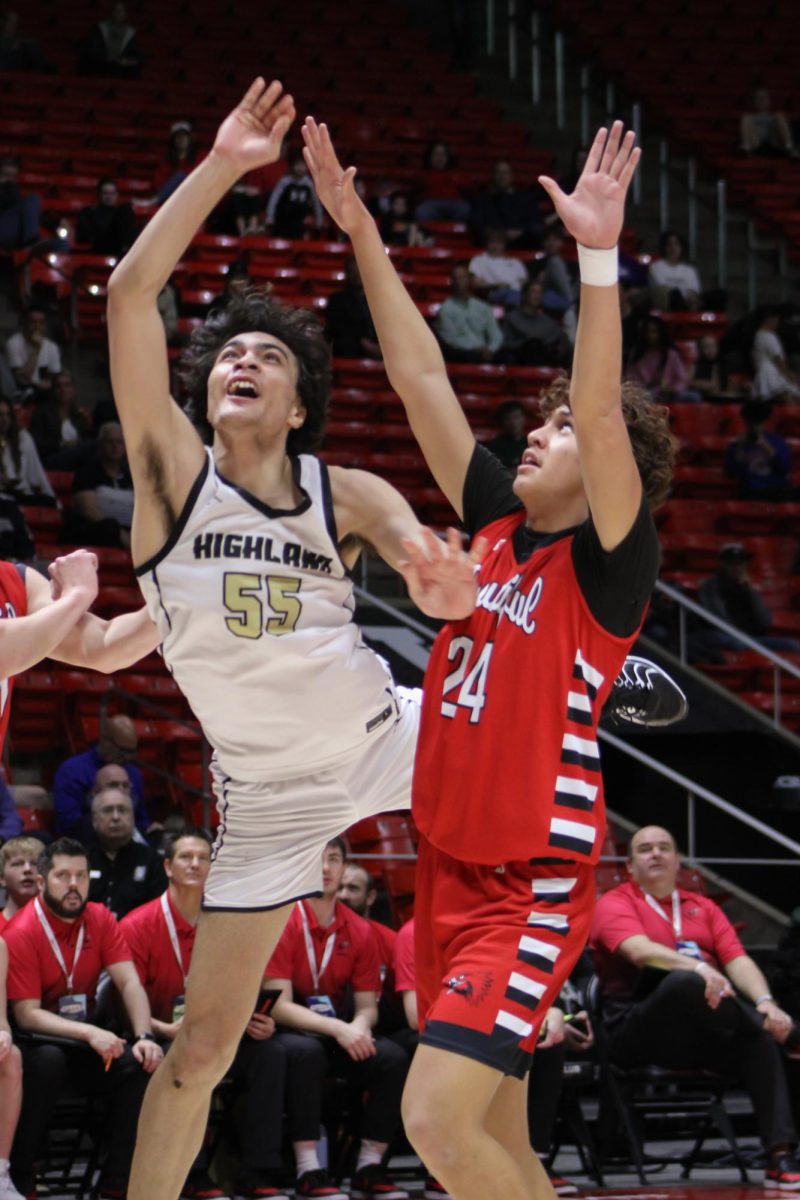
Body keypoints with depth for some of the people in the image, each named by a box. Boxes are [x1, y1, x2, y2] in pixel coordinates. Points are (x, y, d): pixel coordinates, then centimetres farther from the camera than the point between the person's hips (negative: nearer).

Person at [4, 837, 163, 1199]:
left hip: (87, 1044, 5)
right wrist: (90, 1033, -30)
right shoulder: (20, 933, -14)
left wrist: (144, 1037, -21)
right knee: (48, 1060, -38)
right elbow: (27, 1014, -18)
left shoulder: (99, 919, 1)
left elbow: (129, 983, -4)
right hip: (37, 1041, -5)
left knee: (142, 1062, -22)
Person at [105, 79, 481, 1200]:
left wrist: (436, 573, -52)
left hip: (389, 736, 1)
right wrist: (222, 164, -24)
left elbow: (418, 542, -26)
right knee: (202, 1045, -1)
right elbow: (129, 292, -21)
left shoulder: (345, 495, -5)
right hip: (271, 795, -1)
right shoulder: (172, 472, -11)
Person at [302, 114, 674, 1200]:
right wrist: (363, 234, 7)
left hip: (534, 885, -8)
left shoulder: (610, 565, -9)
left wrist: (600, 255, -34)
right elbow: (420, 379, 9)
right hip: (453, 866, 8)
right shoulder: (501, 528, 9)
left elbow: (603, 415, -25)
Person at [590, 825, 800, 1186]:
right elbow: (639, 950, -14)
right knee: (685, 983, -36)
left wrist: (765, 1001, -12)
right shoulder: (615, 904, 7)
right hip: (639, 1030, -4)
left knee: (761, 1033, -28)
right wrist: (697, 967, -31)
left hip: (706, 1033, 4)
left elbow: (738, 961, 10)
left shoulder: (703, 907, 23)